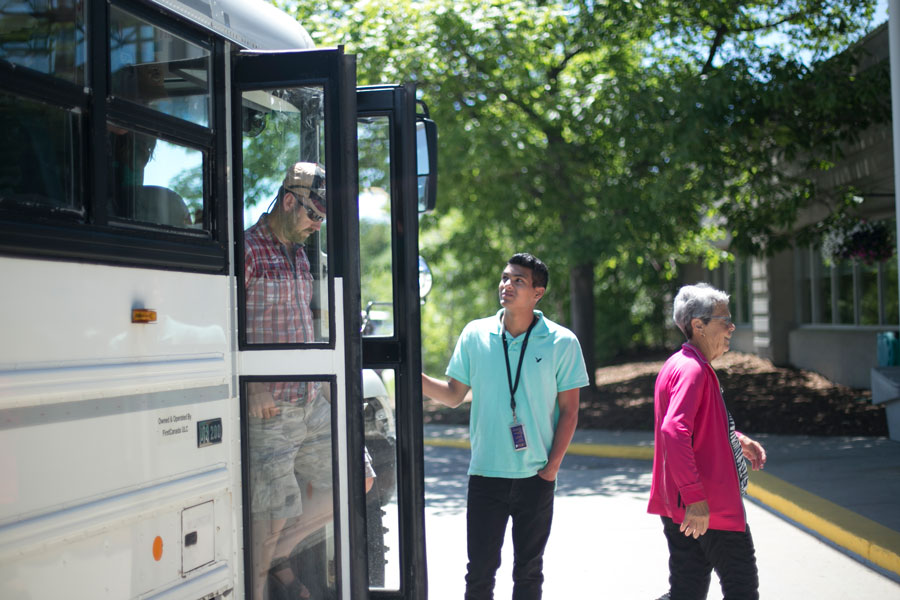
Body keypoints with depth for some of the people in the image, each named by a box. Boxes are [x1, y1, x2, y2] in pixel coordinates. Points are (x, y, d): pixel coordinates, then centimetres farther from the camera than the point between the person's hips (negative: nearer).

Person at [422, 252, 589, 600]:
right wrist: (415, 376, -9)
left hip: (535, 477, -1)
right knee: (480, 569, 5)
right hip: (485, 474, 1)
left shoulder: (562, 343, -3)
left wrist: (552, 467, -6)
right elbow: (453, 395, 8)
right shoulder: (475, 335, 2)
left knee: (528, 571, 10)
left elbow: (568, 410, 0)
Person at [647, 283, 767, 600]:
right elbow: (674, 431, -31)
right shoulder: (693, 369, -17)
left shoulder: (680, 365, 17)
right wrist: (695, 497, -32)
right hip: (706, 509, -10)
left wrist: (737, 439, 20)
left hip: (690, 509, 10)